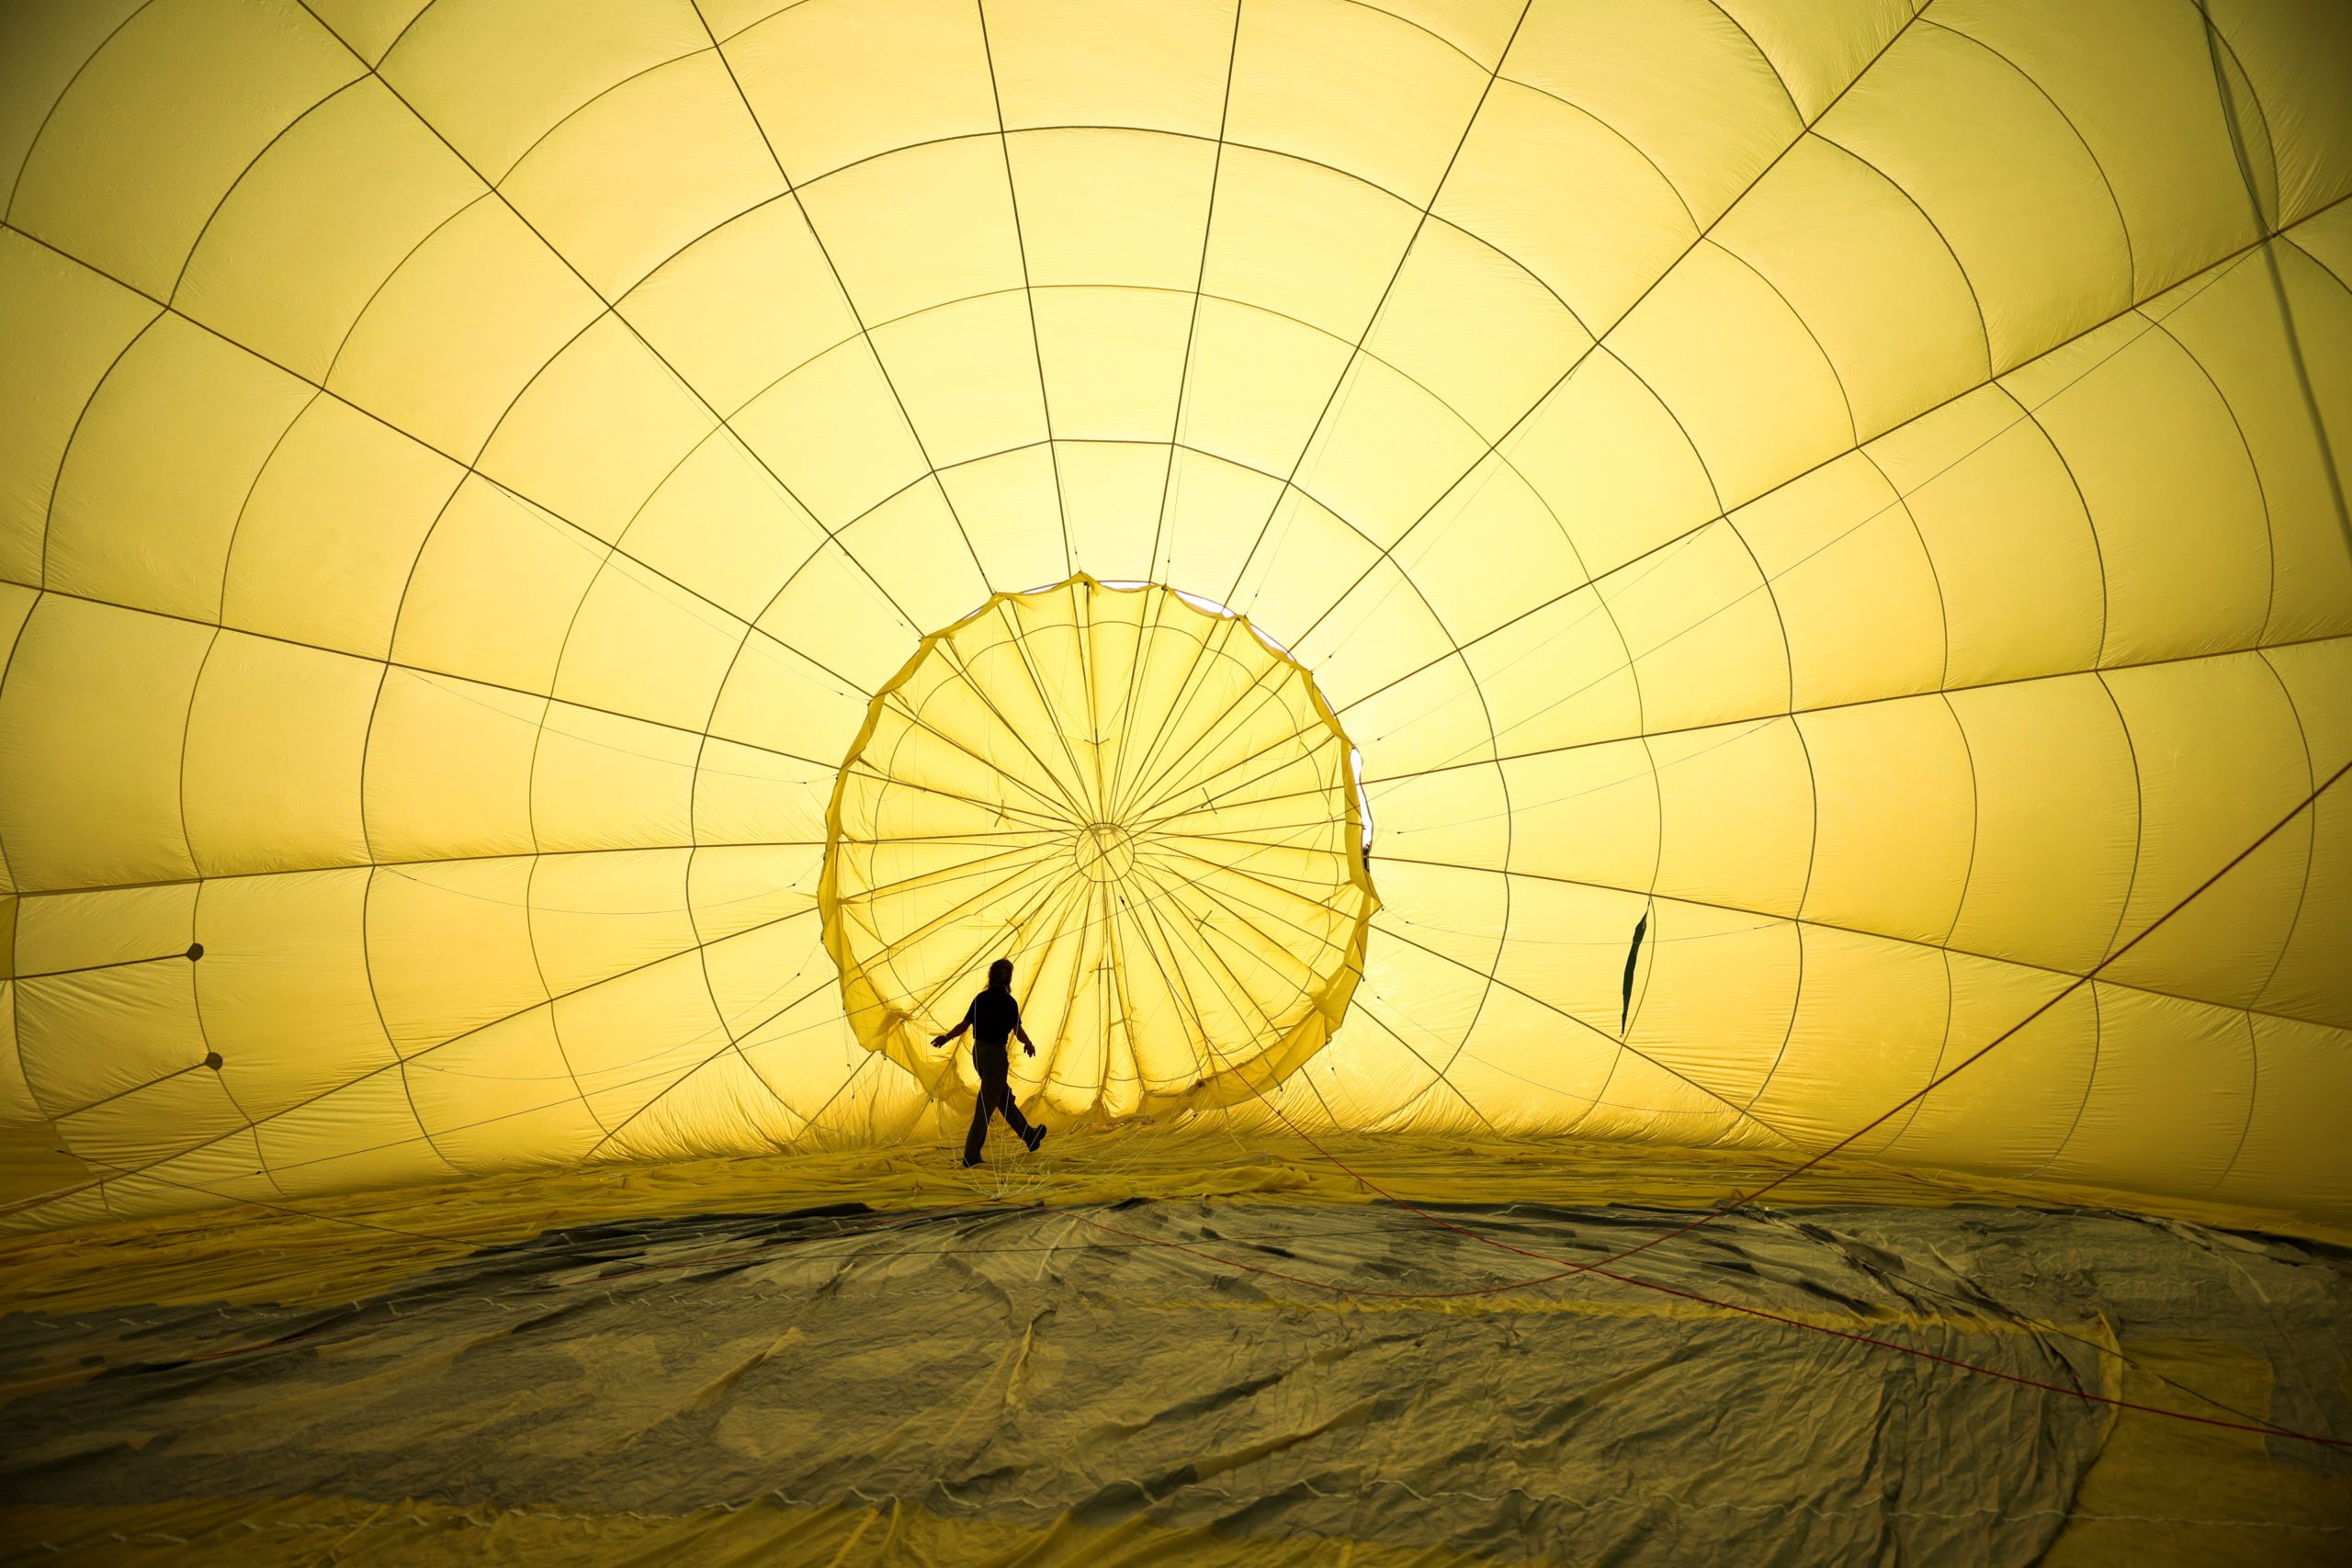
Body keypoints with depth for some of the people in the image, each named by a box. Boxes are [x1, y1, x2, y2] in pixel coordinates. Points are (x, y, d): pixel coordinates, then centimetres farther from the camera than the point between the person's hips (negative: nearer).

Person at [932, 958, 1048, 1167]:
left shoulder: (980, 998, 2)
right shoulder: (1008, 1002, -13)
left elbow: (964, 1024, 4)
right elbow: (1018, 1032, -6)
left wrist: (946, 1037, 19)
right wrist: (1029, 1044, 14)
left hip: (978, 1053, 7)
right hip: (996, 1055, -7)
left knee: (1005, 1098, 19)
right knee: (986, 1106, 0)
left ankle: (1029, 1135, 34)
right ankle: (971, 1155, 2)